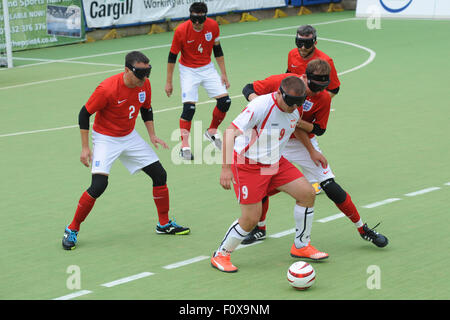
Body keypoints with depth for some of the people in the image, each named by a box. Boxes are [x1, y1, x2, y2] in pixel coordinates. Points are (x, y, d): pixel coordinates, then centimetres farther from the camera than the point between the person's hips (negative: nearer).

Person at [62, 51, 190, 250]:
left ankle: (164, 224, 22)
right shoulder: (107, 89, -28)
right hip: (105, 139, -6)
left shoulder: (144, 84, -9)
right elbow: (84, 114, -17)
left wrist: (152, 135, 2)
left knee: (160, 175, 4)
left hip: (130, 137, 6)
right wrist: (85, 148, -17)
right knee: (99, 185, -21)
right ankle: (72, 230, -4)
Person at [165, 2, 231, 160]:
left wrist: (223, 74, 3)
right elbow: (172, 56, -11)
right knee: (189, 107, -17)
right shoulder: (181, 30, -21)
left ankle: (212, 132, 21)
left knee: (225, 101, -4)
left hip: (207, 68, 4)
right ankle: (184, 146, -9)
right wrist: (169, 82, -8)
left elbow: (217, 50, 2)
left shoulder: (213, 26, -12)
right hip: (188, 70, -4)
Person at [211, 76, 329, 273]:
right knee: (251, 219, -10)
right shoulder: (261, 106, -27)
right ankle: (220, 256, 13)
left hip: (275, 162, 8)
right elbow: (230, 132, -29)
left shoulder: (294, 111, -2)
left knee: (307, 193, 0)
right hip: (248, 165, -7)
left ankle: (301, 246, 18)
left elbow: (297, 129, 22)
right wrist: (226, 167, -34)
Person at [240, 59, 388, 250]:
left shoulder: (324, 99, -19)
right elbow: (248, 89, -8)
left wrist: (296, 122, -28)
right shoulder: (281, 81, -19)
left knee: (330, 187, -9)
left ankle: (363, 229, 4)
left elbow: (319, 130, -12)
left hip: (304, 144, -1)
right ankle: (259, 228, 24)